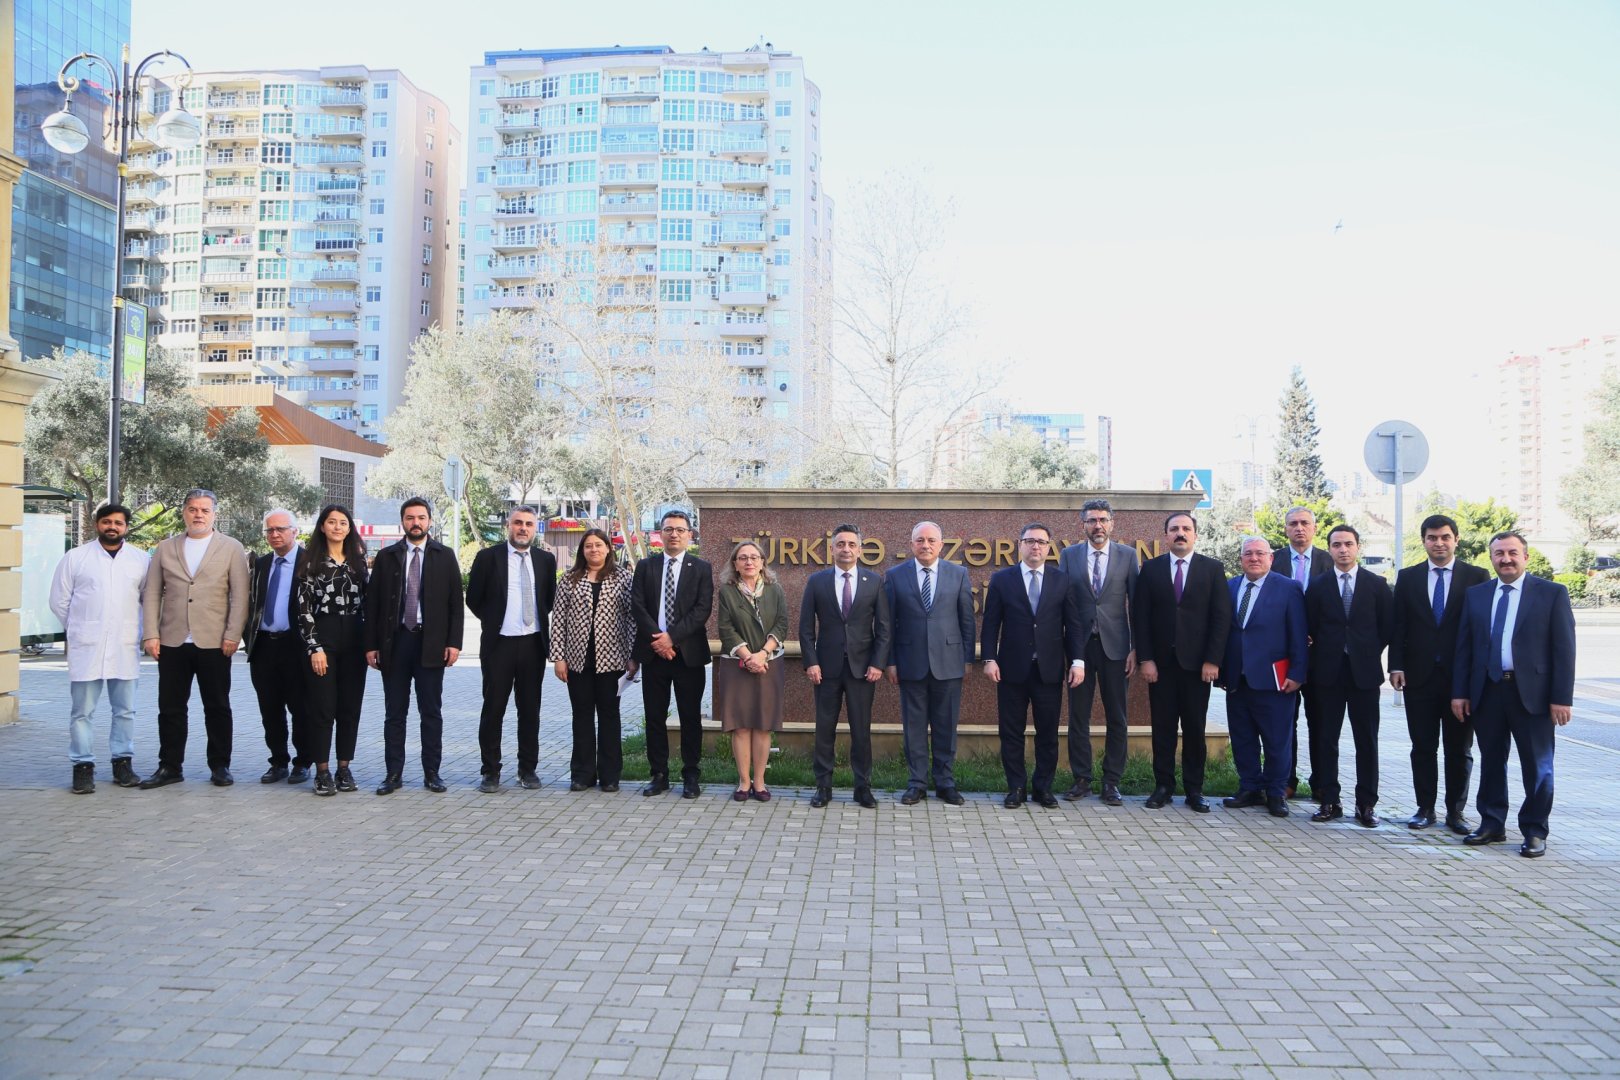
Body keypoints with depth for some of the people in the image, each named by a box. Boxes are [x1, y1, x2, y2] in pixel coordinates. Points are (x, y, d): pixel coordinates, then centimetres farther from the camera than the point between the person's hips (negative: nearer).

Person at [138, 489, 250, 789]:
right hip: (173, 641, 2)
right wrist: (151, 635, 0)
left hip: (213, 642, -2)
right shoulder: (165, 548, 11)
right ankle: (170, 767, 16)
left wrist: (233, 636, -8)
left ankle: (220, 766, 14)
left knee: (217, 707, 5)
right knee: (170, 708, 6)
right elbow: (152, 594, 9)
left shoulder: (231, 549, 4)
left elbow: (240, 596, -1)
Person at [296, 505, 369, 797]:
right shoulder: (312, 563, 0)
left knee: (350, 706, 6)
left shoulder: (359, 562, 10)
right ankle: (322, 772, 6)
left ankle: (344, 769, 14)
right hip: (322, 639, -3)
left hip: (354, 641, 3)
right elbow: (304, 609, -4)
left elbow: (366, 603, 10)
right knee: (322, 707, -1)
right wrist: (314, 647, -11)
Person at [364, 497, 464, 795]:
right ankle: (393, 773, 12)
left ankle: (431, 773, 10)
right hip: (394, 641, 1)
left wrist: (454, 642, -5)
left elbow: (455, 603, 3)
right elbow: (372, 602, 5)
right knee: (394, 712, 6)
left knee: (431, 712, 3)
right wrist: (371, 644, -1)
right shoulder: (386, 557, 7)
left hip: (431, 643, -1)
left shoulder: (445, 556, 5)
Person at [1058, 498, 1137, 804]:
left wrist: (1135, 648, -4)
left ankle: (1112, 781, 14)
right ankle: (1081, 779, 16)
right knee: (1078, 716, 6)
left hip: (1114, 645, -1)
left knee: (1116, 717, 5)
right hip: (1080, 644, 1)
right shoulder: (1069, 555, 5)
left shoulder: (1127, 555, 2)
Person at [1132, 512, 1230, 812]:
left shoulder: (1212, 569, 4)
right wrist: (1145, 659, -5)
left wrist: (1212, 660, -7)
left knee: (1195, 728, 4)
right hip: (1161, 661, 1)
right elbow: (1140, 616, 2)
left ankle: (1194, 790, 12)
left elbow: (1222, 616, 0)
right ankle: (1163, 786, 12)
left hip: (1197, 662, 0)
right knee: (1163, 727, 4)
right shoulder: (1151, 569, 5)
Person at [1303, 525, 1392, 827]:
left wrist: (1369, 654, 3)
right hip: (1328, 672, 1)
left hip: (1364, 671, -1)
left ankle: (1366, 805, 9)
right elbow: (1311, 627, 7)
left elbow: (1386, 627, 6)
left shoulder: (1377, 584, 3)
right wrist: (1327, 653, 2)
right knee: (1325, 738, 3)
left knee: (1367, 740, 3)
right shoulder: (1318, 586, 4)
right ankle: (1329, 801, 11)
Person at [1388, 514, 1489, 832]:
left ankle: (1455, 811, 16)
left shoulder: (1477, 576, 1)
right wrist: (1396, 666, -3)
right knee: (1422, 747, 7)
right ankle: (1425, 808, 16)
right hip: (1419, 675, 1)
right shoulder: (1408, 577, 7)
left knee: (1460, 749, 7)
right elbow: (1398, 626, 6)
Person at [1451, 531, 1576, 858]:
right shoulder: (1476, 595, 9)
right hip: (1487, 691, 3)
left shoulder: (1552, 594, -1)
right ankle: (1492, 824, 23)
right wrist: (1459, 692, 4)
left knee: (1537, 766, 4)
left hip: (1532, 693, -3)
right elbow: (1464, 647, 9)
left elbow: (1564, 648, -5)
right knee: (1491, 762, 12)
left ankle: (1534, 832, 14)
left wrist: (1561, 697, -10)